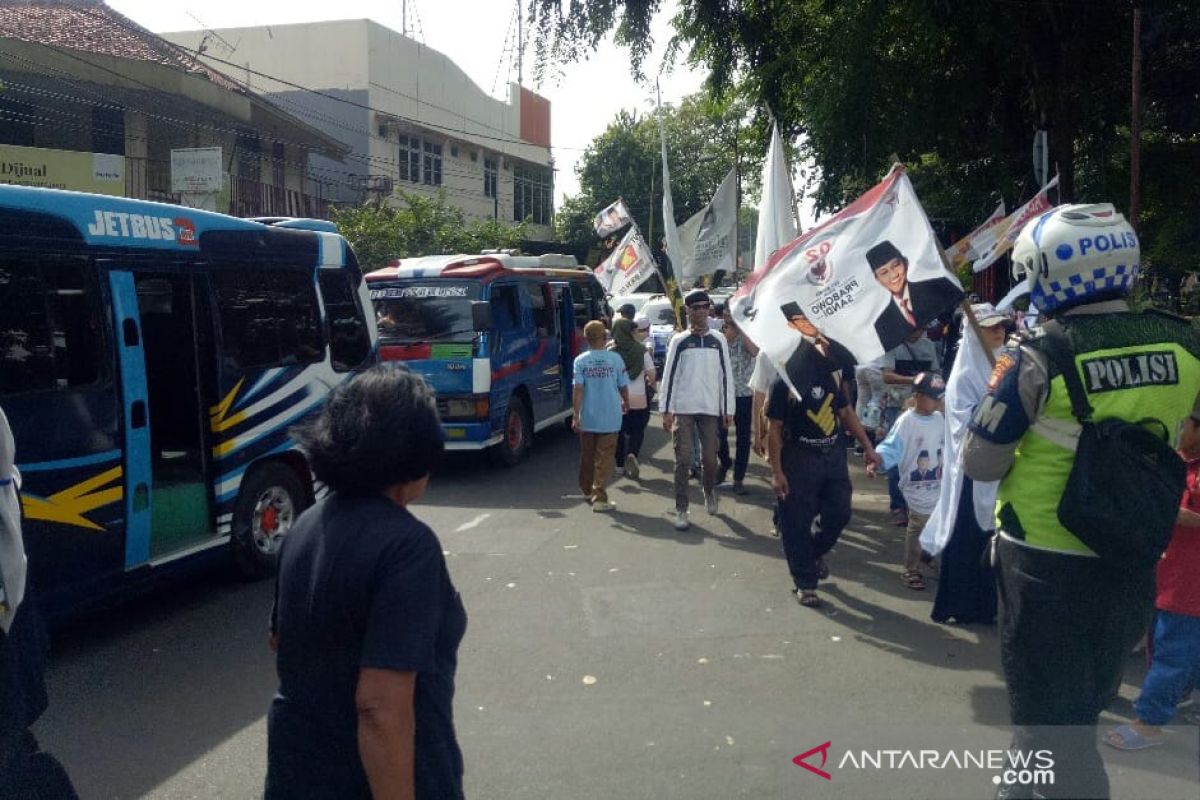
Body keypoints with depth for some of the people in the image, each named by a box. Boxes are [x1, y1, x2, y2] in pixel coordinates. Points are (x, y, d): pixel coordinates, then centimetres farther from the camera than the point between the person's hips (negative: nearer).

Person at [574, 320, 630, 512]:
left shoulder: (580, 360, -5)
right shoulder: (615, 359, -5)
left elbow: (578, 389, -10)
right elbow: (623, 387, 2)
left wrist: (576, 415, -7)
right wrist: (626, 404, 22)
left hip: (588, 418, 1)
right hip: (610, 418, -1)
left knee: (587, 456, 17)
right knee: (604, 459, 0)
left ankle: (587, 490, 33)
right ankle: (599, 498, -4)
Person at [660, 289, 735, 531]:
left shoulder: (718, 341, 5)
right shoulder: (679, 341, 0)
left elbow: (726, 375, 7)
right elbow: (669, 376, -1)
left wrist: (728, 409, 3)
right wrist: (666, 411, -5)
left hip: (711, 408, 2)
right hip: (683, 408, -2)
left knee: (710, 458, 8)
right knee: (683, 460, -3)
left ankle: (709, 492, 37)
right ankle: (681, 510, 2)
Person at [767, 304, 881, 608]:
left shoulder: (831, 371, 4)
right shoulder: (785, 380, -13)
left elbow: (845, 411, 14)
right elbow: (774, 429, -11)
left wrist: (867, 446, 12)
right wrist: (777, 472, -14)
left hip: (833, 453, 6)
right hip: (800, 456, -6)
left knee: (839, 513, 11)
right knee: (797, 523, 1)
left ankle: (815, 552, 39)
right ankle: (804, 582, 16)